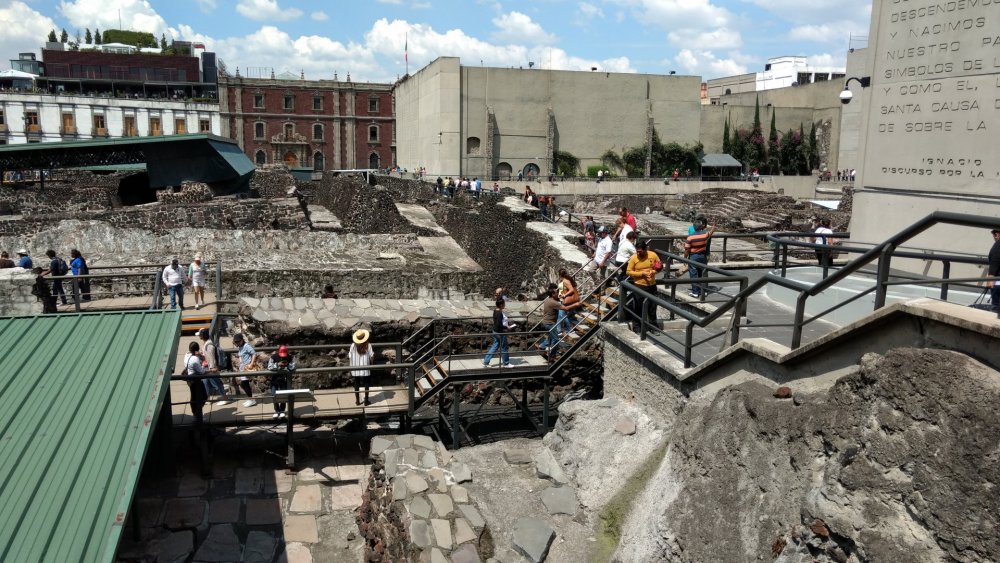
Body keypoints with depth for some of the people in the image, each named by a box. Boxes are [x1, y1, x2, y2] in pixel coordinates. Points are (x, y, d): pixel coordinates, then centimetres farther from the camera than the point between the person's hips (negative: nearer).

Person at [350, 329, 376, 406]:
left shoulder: (353, 346, -11)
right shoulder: (368, 346, -13)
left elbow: (349, 357, -8)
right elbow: (372, 357, -8)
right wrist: (371, 362, 11)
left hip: (355, 370, 1)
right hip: (365, 370, -1)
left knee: (356, 385, 16)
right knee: (366, 384, 13)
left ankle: (357, 401, 23)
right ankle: (366, 401, 17)